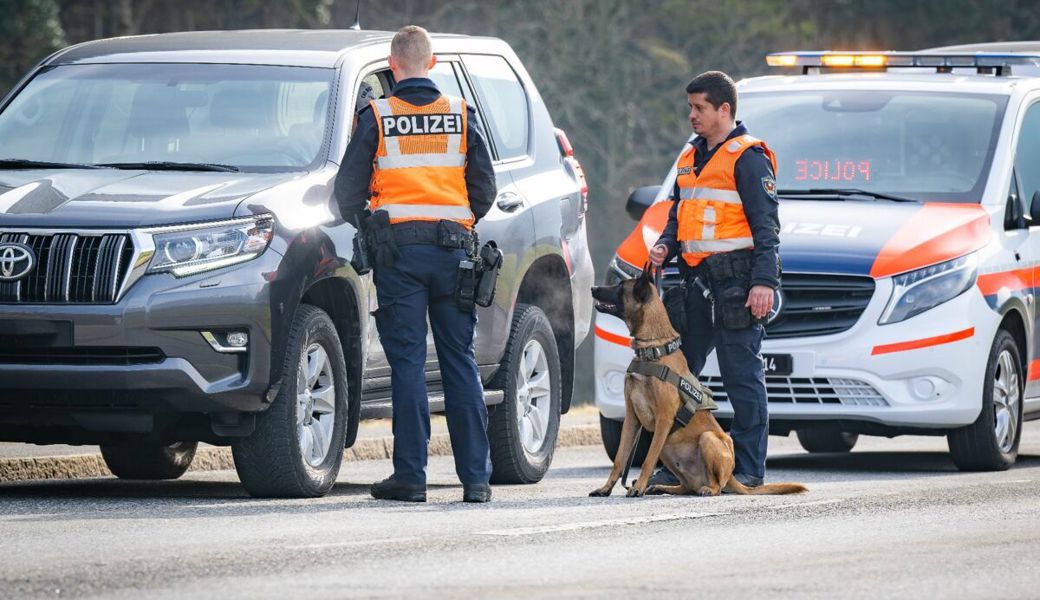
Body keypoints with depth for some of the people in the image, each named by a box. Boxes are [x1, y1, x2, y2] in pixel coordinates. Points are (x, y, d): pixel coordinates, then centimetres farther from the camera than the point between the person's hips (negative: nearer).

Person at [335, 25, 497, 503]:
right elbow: (484, 188, 8)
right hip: (451, 247, 2)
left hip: (398, 251, -2)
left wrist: (362, 228, 20)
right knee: (460, 363, 6)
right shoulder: (460, 115, 5)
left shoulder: (377, 117, -2)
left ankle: (410, 476, -5)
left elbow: (349, 188, 1)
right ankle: (475, 476, 4)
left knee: (408, 363, -2)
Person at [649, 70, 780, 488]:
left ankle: (748, 469, -1)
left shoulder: (748, 157, -6)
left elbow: (766, 226, -11)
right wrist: (665, 246, 7)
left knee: (742, 377, -5)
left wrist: (764, 281, -19)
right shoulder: (691, 157, 19)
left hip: (735, 285, -8)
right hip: (697, 282, 8)